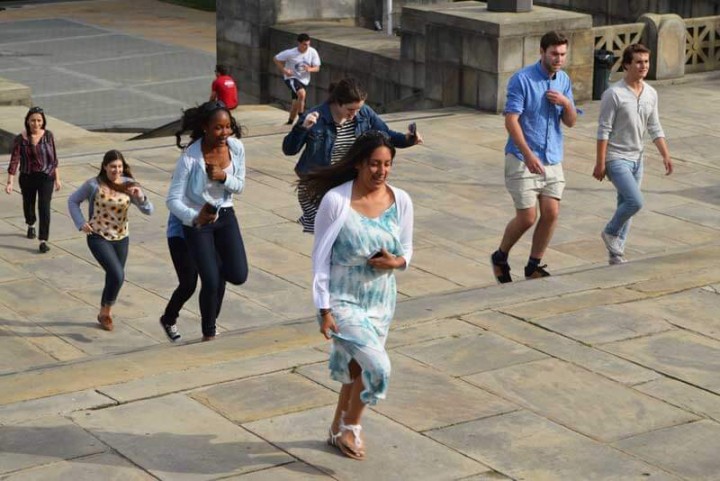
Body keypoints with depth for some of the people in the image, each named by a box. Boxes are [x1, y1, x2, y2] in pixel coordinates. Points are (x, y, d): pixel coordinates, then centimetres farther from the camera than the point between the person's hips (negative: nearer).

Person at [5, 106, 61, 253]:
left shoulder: (48, 136, -6)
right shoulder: (20, 139, -11)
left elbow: (53, 158, 2)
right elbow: (14, 161, -13)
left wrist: (57, 178, 5)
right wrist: (10, 182, -19)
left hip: (46, 177, -1)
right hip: (27, 178, 1)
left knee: (44, 207, -12)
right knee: (28, 204, 21)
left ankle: (43, 241, -11)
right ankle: (31, 226, 53)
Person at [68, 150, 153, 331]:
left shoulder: (129, 185, -6)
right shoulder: (94, 185, -13)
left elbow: (148, 210, -8)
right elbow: (73, 201, 2)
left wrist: (140, 197, -28)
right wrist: (81, 223, -9)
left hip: (121, 238, 4)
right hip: (98, 237, -4)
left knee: (114, 277, 14)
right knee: (117, 275, -19)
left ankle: (104, 313, 39)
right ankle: (106, 311, 5)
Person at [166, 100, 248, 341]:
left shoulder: (236, 148, -11)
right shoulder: (190, 156, -24)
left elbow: (239, 186, 2)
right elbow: (173, 199, -23)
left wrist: (223, 177, -20)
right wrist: (195, 217, -41)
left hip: (225, 215, 4)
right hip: (197, 221, -4)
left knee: (239, 275, -3)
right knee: (211, 283, -7)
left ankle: (216, 266, 34)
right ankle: (209, 334, 17)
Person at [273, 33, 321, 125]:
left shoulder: (313, 52, -12)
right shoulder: (290, 53, -20)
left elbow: (317, 68, -5)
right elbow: (275, 59, -8)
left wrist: (310, 69, -27)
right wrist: (284, 70, -19)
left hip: (304, 80, 5)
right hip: (291, 78, -5)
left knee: (296, 103, 14)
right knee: (302, 93, -31)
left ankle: (290, 122, 35)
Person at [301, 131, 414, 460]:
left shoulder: (401, 201, -5)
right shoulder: (336, 200, -17)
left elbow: (406, 248, 9)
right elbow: (320, 257, -12)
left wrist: (398, 262, -16)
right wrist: (324, 309, -13)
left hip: (380, 300, 5)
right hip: (343, 299, -5)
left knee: (358, 367, 16)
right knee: (376, 366, -17)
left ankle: (339, 431, 39)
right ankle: (350, 427, 9)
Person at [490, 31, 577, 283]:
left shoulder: (564, 80, 7)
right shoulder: (522, 80, -13)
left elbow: (570, 122, 12)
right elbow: (511, 120, -18)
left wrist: (566, 104, -11)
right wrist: (528, 155, -27)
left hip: (552, 160, 6)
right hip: (523, 159, -6)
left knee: (551, 213, -1)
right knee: (527, 217, -5)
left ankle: (534, 266, 15)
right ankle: (500, 257, 20)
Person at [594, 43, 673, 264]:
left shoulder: (651, 94, 5)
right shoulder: (614, 94, -15)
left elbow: (655, 128, 12)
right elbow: (604, 131, -14)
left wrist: (666, 155, 3)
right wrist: (600, 163, -15)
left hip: (637, 159, 7)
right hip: (616, 158, -7)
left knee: (626, 204, 11)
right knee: (635, 201, -19)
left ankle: (615, 253, 21)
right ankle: (611, 233, 7)